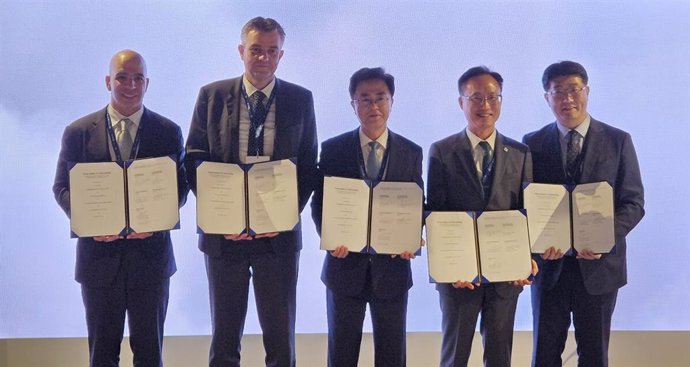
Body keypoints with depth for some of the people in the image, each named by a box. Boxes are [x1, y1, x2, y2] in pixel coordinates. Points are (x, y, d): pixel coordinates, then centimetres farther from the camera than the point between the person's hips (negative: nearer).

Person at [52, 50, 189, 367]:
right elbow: (62, 187, 4)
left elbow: (180, 186, 3)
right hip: (98, 253, 0)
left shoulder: (168, 132, 3)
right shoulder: (78, 132, 2)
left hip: (151, 253, 0)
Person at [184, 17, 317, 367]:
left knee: (280, 334, 8)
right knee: (224, 335, 11)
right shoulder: (212, 96, 2)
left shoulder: (300, 99, 2)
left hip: (279, 233, 0)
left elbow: (308, 166, 3)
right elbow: (194, 161, 1)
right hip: (224, 232, 0)